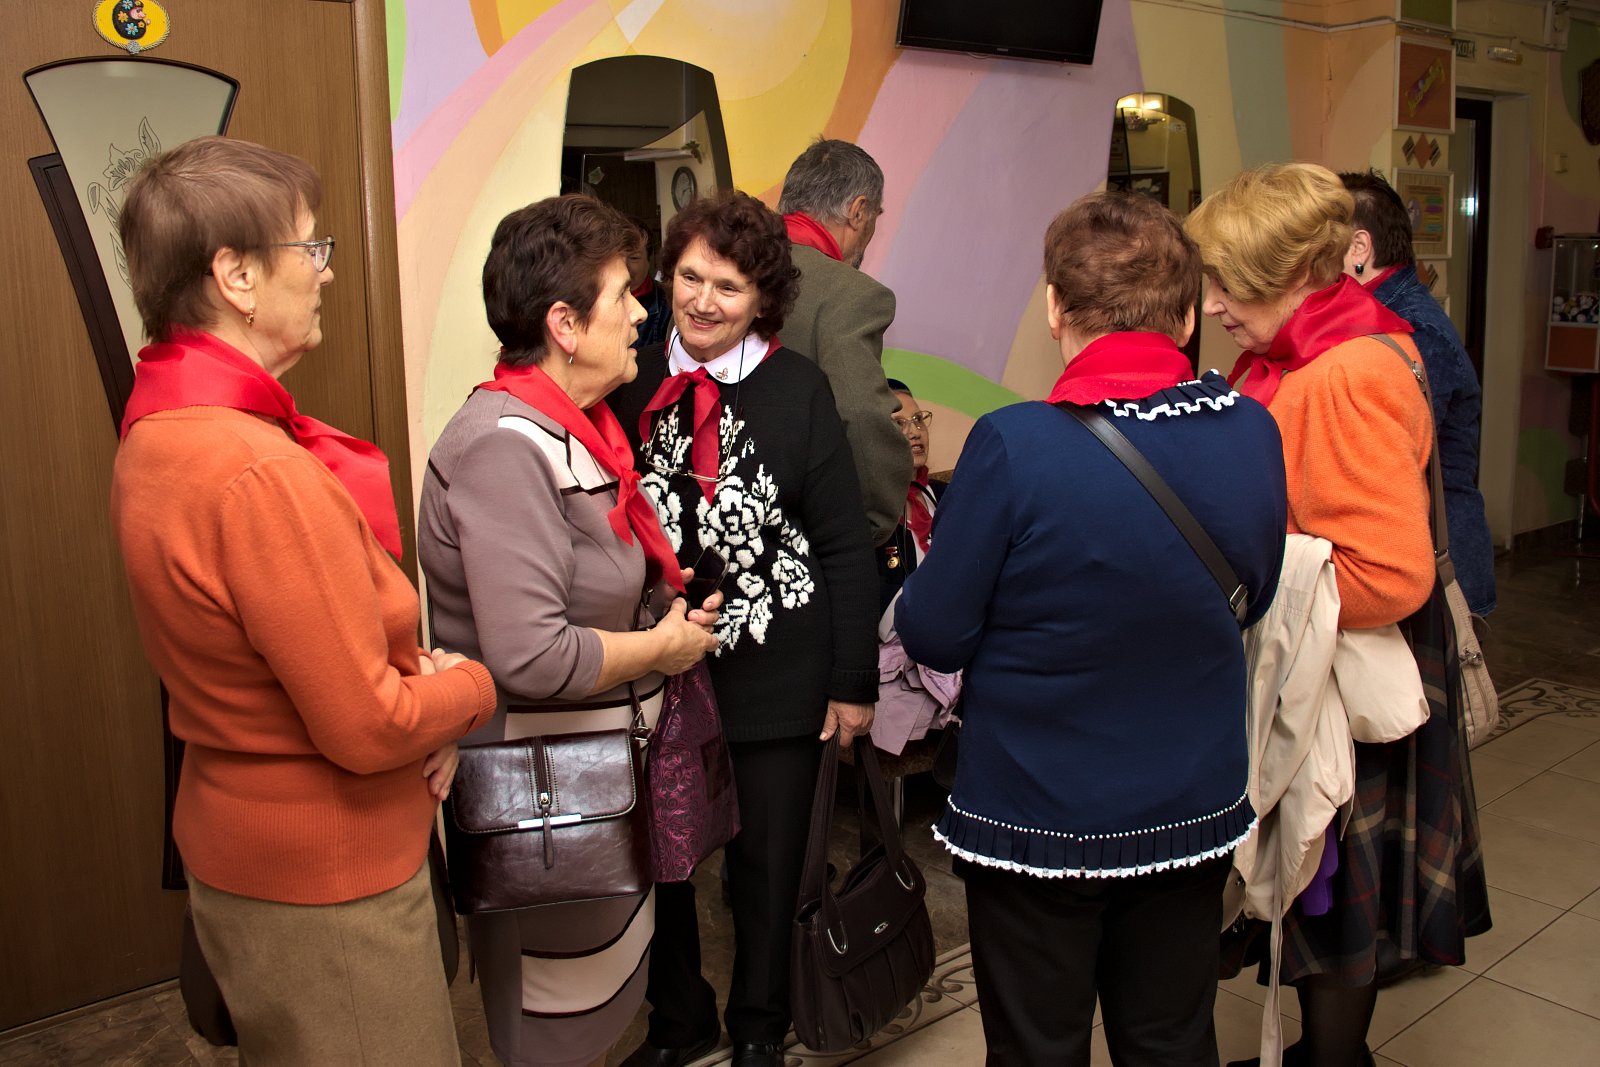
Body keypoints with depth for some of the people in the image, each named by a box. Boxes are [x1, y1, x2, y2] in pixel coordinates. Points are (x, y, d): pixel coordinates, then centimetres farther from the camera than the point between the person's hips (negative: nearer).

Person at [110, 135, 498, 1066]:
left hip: (242, 846, 9)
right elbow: (368, 728, -25)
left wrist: (418, 679, -2)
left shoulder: (158, 435, 2)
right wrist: (473, 687, -7)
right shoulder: (261, 473, -29)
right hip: (324, 882, -9)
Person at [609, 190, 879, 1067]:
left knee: (766, 863, 12)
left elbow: (845, 548, -5)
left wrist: (853, 682, -5)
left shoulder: (799, 390, -7)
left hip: (776, 675, -2)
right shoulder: (632, 387, -1)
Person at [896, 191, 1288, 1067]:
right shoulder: (1253, 434, -8)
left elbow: (934, 636, -16)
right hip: (1194, 813, 4)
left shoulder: (1012, 446, -24)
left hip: (1036, 821, -4)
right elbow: (1251, 601, 6)